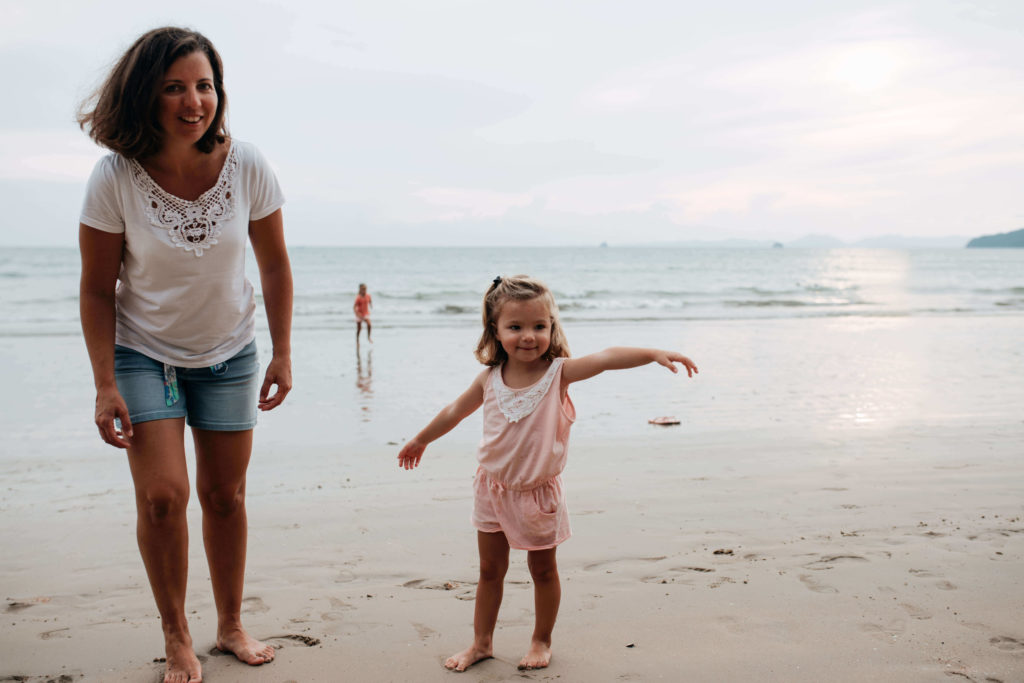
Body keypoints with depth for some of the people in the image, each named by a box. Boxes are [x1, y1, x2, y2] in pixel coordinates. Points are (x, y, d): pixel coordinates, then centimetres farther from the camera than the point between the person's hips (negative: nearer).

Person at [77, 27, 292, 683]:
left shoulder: (247, 166, -16)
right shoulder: (115, 178, -20)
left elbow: (275, 266, -3)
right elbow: (97, 290, -11)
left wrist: (283, 354, -2)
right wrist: (106, 384, -15)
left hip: (229, 352, 2)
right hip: (144, 352, -2)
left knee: (225, 494, 8)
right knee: (162, 494, -11)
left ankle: (232, 625, 27)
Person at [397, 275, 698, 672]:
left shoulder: (558, 372, -16)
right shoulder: (490, 378, -7)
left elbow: (606, 358, -32)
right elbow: (456, 411, 10)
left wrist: (653, 353, -47)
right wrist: (420, 441, 23)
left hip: (538, 492, -2)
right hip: (493, 489, 3)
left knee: (543, 569, 13)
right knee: (490, 569, 15)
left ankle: (541, 641, 33)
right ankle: (481, 642, 30)